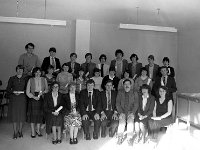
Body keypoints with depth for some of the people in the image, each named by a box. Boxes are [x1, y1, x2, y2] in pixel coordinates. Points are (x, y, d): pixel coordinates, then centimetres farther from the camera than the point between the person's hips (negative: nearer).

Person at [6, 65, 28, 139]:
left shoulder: (25, 79, 6)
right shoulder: (12, 79, 5)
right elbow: (8, 89, 6)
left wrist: (23, 92, -10)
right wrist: (13, 92, -11)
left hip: (22, 99, 1)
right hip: (14, 99, 0)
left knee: (22, 114, 3)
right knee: (14, 115, -1)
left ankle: (20, 131, 16)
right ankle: (15, 132, 9)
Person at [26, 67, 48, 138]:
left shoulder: (44, 79, 6)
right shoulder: (30, 80, 1)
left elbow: (47, 89, 7)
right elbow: (27, 92, 0)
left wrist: (43, 92, -13)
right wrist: (34, 97, -12)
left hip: (41, 99, 2)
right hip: (33, 98, -1)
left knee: (40, 114, 4)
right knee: (33, 114, -1)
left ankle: (38, 130, 20)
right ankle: (33, 132, 9)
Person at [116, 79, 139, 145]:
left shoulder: (134, 93, 10)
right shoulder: (120, 92, 11)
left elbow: (136, 104, 3)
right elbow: (117, 104, 5)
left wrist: (132, 113, -13)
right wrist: (121, 112, -10)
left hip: (131, 112, 0)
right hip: (122, 112, 0)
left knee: (130, 121, -30)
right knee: (122, 121, -29)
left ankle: (129, 139, -24)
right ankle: (120, 138, -20)